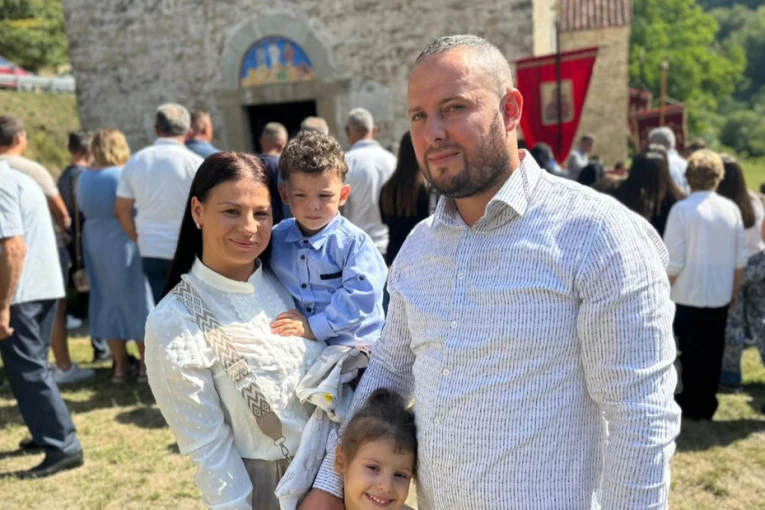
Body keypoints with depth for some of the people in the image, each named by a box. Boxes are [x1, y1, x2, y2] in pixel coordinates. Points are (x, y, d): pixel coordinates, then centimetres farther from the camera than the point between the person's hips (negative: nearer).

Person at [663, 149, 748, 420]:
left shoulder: (682, 209, -16)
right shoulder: (731, 209, -2)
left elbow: (674, 261, -16)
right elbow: (740, 258, 3)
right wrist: (734, 290, 16)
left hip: (689, 295, -4)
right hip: (720, 295, 4)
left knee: (691, 352, 9)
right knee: (712, 351, 15)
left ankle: (692, 406, 19)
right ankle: (707, 405, 25)